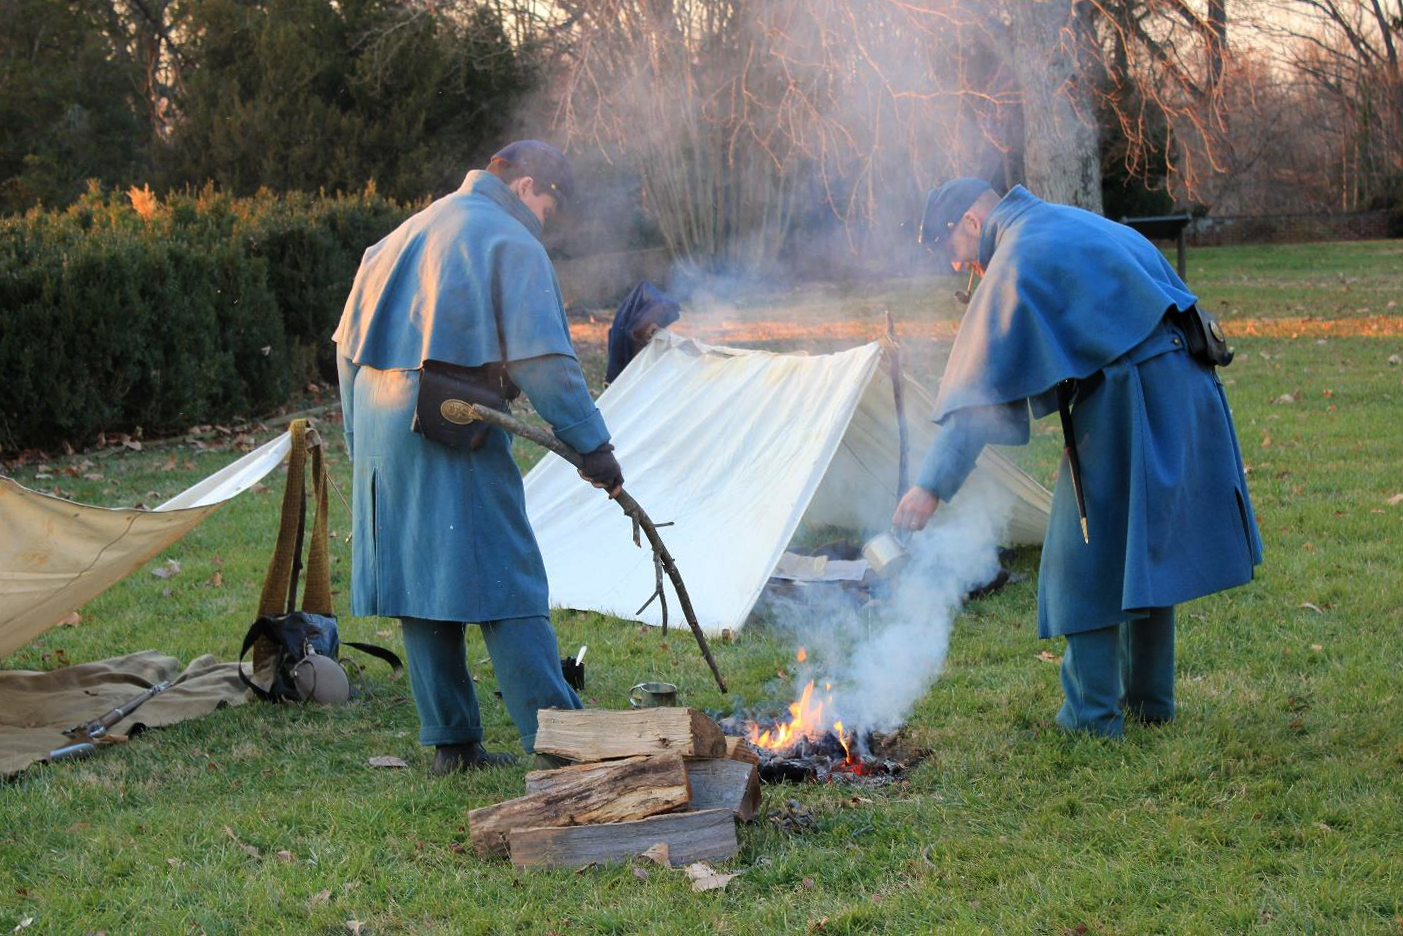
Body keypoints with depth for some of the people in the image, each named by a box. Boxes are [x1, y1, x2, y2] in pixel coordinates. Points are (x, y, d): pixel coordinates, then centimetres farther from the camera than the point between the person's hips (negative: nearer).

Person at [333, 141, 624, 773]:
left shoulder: (402, 237, 22)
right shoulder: (510, 242, -3)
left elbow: (349, 348, 22)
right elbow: (542, 359, -13)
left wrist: (362, 446, 25)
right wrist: (592, 446, -11)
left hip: (378, 422, 7)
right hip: (454, 430, -7)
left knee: (419, 585, 10)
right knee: (504, 584, -7)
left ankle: (451, 743, 14)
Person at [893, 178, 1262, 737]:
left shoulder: (1017, 262, -10)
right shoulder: (1076, 224, 18)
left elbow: (980, 385, -16)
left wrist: (934, 484, -18)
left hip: (1122, 404, -9)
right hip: (1186, 391, 9)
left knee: (1088, 562, 2)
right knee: (1145, 551, 18)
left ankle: (1091, 713, 7)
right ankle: (1149, 698, 27)